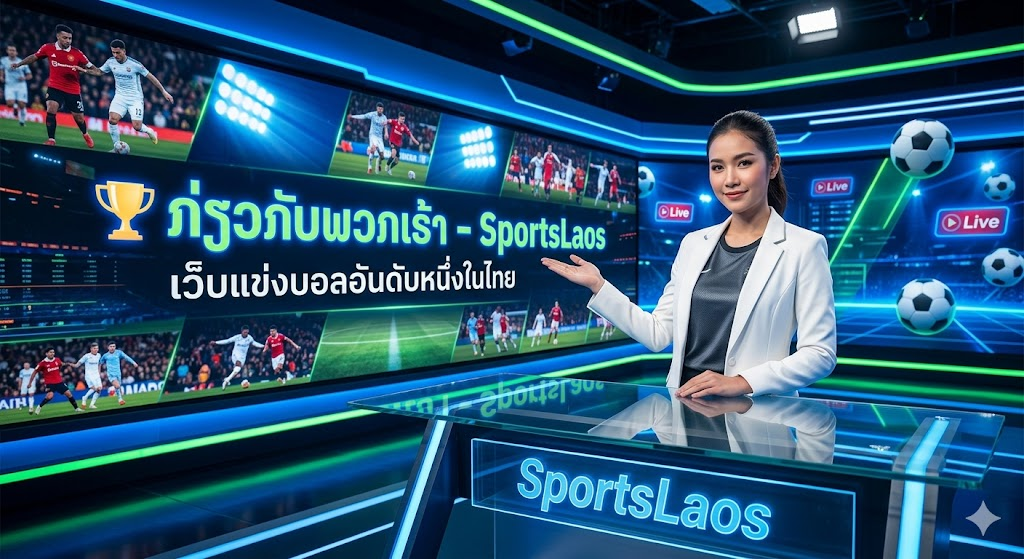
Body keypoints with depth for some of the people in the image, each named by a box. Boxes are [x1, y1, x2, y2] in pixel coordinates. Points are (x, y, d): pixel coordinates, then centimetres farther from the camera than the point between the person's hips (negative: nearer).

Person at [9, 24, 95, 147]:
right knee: (51, 109, -20)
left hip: (73, 90, 0)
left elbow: (90, 67, -6)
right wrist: (19, 64, 9)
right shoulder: (48, 48, -5)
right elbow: (34, 57, 11)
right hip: (55, 87, 0)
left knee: (79, 117, 7)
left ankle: (85, 134, 40)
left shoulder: (77, 53, -11)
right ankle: (51, 139, -9)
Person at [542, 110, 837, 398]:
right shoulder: (693, 244, 11)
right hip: (683, 406, 3)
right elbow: (658, 334, 9)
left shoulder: (804, 247, -2)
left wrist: (742, 382, -18)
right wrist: (598, 286, 4)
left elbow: (820, 354, -6)